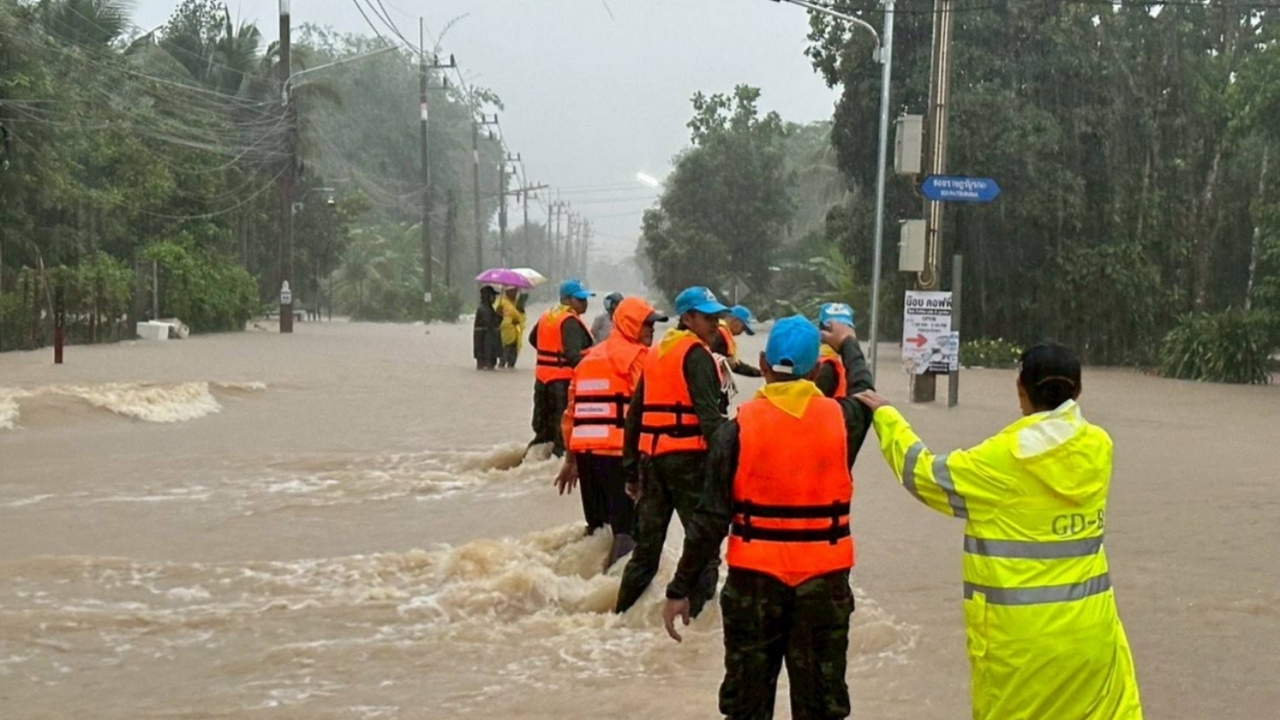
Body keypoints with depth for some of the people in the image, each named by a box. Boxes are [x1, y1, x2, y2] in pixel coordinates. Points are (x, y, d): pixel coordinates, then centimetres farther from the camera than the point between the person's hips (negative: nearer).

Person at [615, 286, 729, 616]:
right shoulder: (696, 354, -8)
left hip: (652, 458, 8)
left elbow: (635, 415, 18)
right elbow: (708, 413, -19)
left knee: (646, 545, 16)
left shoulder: (656, 353, 17)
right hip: (688, 459, -8)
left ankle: (622, 614, 22)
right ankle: (695, 616, -9)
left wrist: (632, 470, 20)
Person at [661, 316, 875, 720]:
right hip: (824, 583, 1)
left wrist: (680, 589, -2)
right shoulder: (841, 419, -5)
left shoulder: (738, 428, -9)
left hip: (754, 581, -1)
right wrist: (848, 345, 41)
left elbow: (710, 519, -10)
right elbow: (864, 394, 22)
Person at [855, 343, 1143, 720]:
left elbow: (922, 474, 0)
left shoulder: (1002, 458, -13)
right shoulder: (1098, 448, -2)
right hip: (1087, 626, 4)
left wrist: (886, 417, 13)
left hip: (1018, 632, -3)